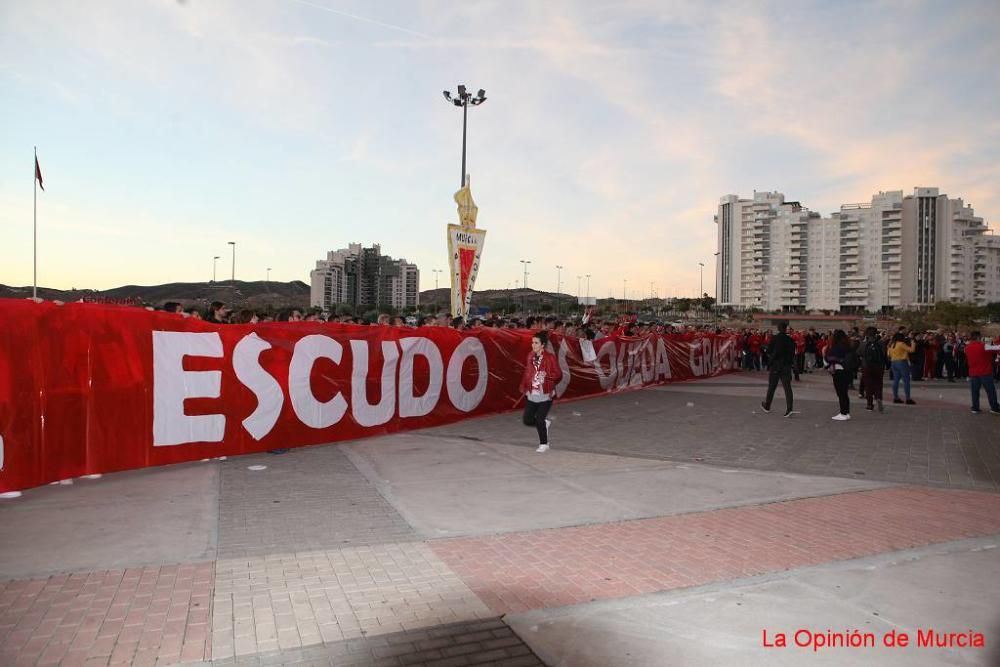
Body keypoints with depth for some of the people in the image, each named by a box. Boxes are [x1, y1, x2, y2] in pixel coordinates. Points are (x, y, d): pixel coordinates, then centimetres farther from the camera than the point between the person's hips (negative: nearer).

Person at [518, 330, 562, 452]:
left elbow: (558, 374, -9)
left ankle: (544, 444, 14)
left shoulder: (550, 357, -10)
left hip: (545, 394, -5)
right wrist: (524, 387, 8)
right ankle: (545, 422, 35)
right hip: (532, 394, 5)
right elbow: (526, 373, 11)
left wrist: (546, 375, -24)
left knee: (539, 419, -8)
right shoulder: (530, 356, 4)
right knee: (528, 420, 4)